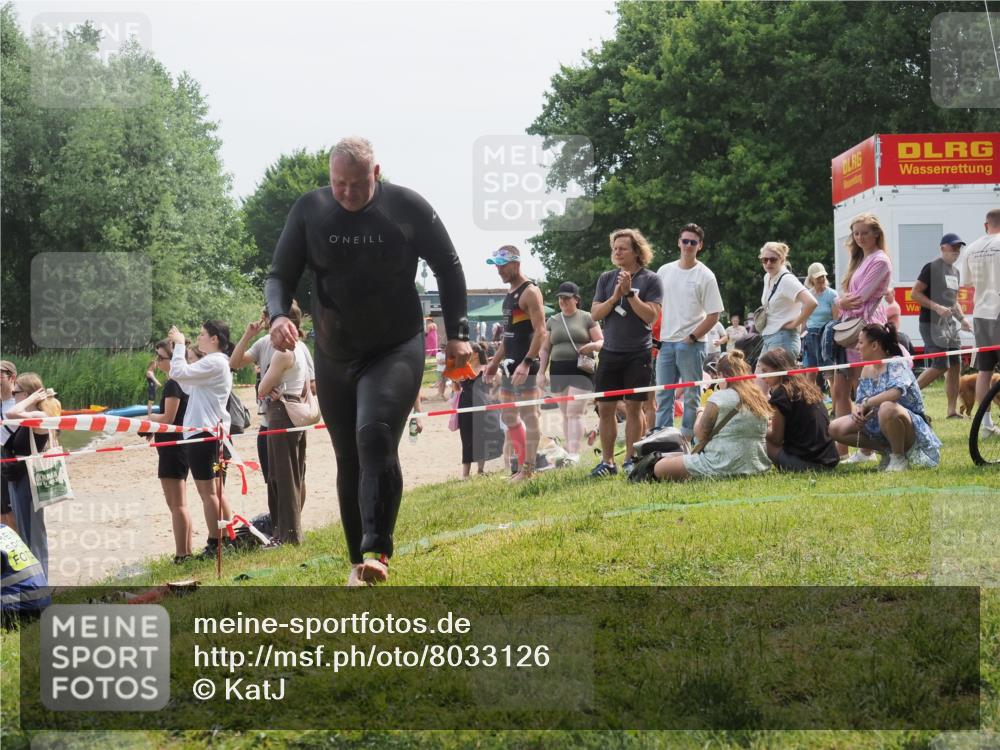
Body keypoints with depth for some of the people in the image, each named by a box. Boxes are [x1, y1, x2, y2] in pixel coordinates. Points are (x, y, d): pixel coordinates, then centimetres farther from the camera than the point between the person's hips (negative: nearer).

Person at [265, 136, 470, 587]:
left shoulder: (407, 208, -9)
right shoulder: (309, 210, -4)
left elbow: (448, 266, 4)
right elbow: (280, 275, 1)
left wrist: (456, 333, -1)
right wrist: (278, 315, -21)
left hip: (396, 351, -3)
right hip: (334, 358, 3)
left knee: (375, 436, -25)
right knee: (349, 461, 9)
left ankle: (378, 551, -26)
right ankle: (358, 561, 21)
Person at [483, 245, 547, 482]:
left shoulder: (530, 292, -10)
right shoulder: (510, 294, 17)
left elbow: (540, 331, -18)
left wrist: (526, 363, -26)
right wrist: (495, 361, 21)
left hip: (525, 364, -10)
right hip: (509, 363, 10)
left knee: (529, 415, -6)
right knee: (509, 416, 12)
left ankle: (528, 469, -3)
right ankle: (523, 462, 19)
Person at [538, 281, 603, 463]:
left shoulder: (587, 318, 3)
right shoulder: (552, 321, 15)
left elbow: (602, 342, 4)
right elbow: (545, 349, 17)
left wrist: (592, 345, -18)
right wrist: (541, 371, 9)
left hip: (581, 369, -4)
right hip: (558, 371, 4)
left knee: (574, 412, -13)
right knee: (566, 414, 6)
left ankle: (574, 454, -18)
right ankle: (569, 450, 10)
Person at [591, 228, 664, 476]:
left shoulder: (650, 280, -3)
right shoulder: (606, 278, 8)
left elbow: (650, 315, -12)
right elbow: (595, 314, 3)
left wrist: (630, 293, -17)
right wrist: (615, 296, -11)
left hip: (638, 353, -3)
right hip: (610, 352, 3)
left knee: (633, 407, 1)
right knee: (605, 408, 2)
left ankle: (631, 460, 10)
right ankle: (607, 461, 10)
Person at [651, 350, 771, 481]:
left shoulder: (719, 398, -10)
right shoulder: (759, 398, 9)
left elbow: (700, 434, -6)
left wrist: (701, 412, 14)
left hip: (724, 467, -8)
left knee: (660, 468, -4)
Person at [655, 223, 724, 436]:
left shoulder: (705, 276, -4)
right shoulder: (665, 271, 10)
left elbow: (713, 315, -6)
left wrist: (691, 337, -11)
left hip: (691, 344, -5)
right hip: (666, 341, 5)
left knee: (691, 395, 0)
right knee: (663, 394, 7)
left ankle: (687, 439, 4)